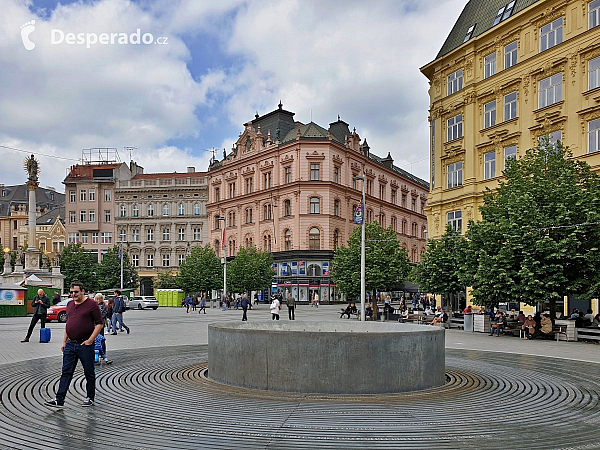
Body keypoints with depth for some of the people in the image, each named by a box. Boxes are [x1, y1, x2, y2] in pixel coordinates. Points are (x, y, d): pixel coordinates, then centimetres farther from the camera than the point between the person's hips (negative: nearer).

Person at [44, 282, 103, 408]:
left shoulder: (91, 304, -8)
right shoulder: (69, 305, 13)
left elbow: (99, 323, -9)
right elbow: (68, 323, 21)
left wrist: (90, 340, -14)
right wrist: (64, 341, 16)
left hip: (85, 344, -6)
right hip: (70, 344, 6)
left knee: (89, 373, 5)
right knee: (66, 372, 5)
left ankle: (90, 398, 17)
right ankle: (59, 400, 7)